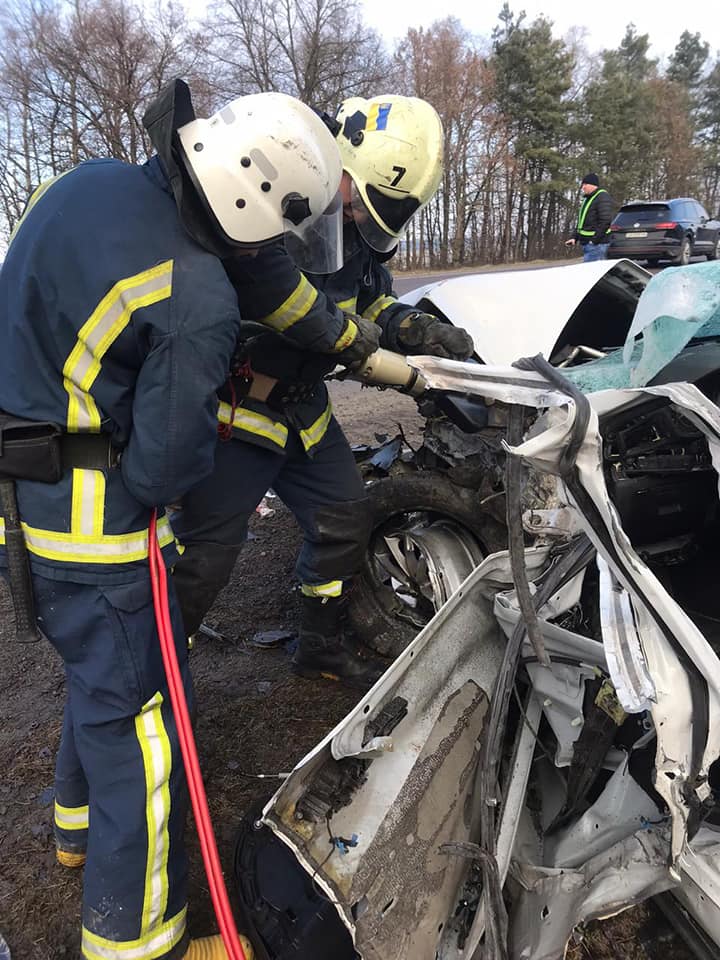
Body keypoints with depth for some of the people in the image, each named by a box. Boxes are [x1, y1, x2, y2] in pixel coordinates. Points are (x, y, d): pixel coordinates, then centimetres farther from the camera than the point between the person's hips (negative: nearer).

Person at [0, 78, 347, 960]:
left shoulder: (88, 182, 3)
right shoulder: (198, 297, -24)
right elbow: (166, 467, -20)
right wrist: (199, 444, 3)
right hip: (86, 524, -9)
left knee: (103, 669, 26)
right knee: (137, 712, 5)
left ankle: (80, 823, 49)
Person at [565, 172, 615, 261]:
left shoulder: (603, 197, -11)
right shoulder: (588, 199, 22)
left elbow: (605, 221, -21)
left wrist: (595, 240, -23)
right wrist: (575, 238, 16)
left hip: (596, 244, -10)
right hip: (586, 243, 10)